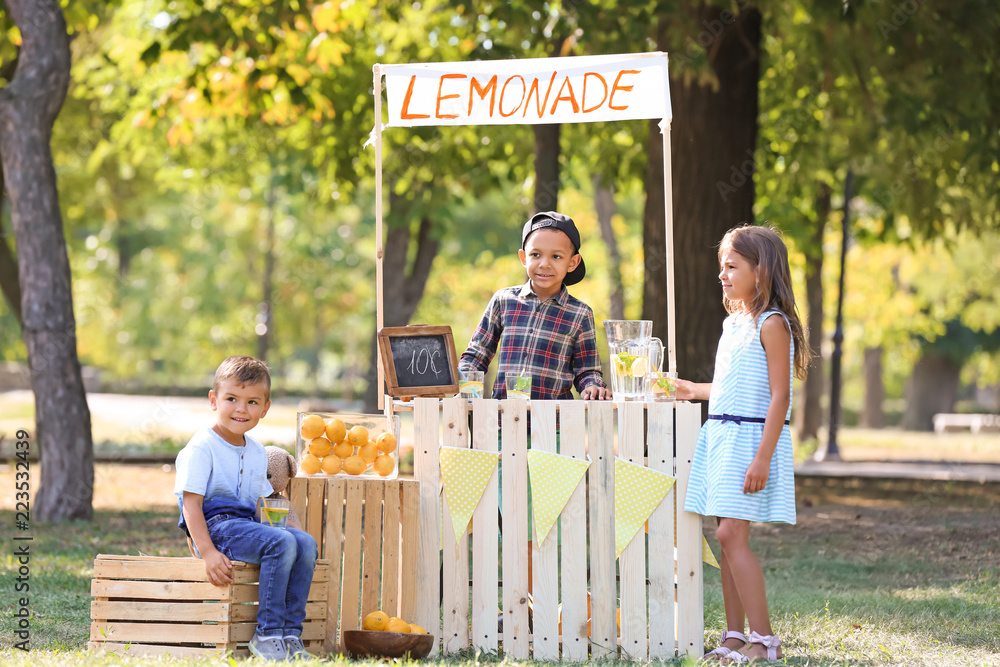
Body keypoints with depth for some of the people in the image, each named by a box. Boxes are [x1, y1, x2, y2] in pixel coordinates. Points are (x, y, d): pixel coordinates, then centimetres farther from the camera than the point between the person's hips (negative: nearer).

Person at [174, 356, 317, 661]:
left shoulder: (257, 453, 18)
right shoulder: (201, 448, -7)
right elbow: (191, 503, -13)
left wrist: (292, 525, 8)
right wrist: (208, 552, -24)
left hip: (246, 524, 8)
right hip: (215, 526, -8)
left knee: (306, 543, -16)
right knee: (281, 542, -29)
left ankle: (290, 633, -17)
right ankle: (267, 634, -27)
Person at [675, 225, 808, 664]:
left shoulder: (772, 325, -11)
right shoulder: (733, 324, 16)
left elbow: (779, 396, -16)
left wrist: (762, 458, -22)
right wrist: (693, 391, 35)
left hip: (752, 438, -9)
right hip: (720, 438, 9)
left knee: (732, 533, -13)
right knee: (727, 537, 7)